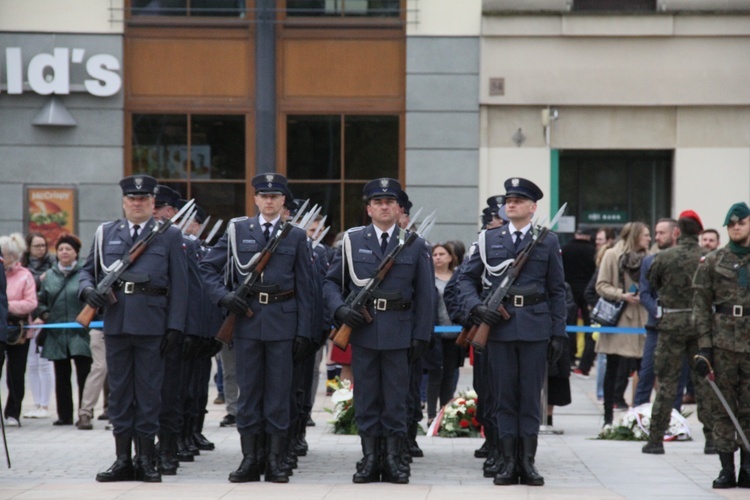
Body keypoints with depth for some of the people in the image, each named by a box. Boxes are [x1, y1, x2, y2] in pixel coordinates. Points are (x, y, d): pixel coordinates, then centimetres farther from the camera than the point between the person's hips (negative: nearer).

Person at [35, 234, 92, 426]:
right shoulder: (49, 276, 12)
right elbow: (42, 301, 18)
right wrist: (41, 315, 1)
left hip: (80, 333, -4)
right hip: (56, 334, 4)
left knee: (84, 374, -5)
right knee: (62, 377, 9)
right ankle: (65, 415, 15)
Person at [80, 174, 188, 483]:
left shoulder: (170, 236, 7)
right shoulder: (106, 234, 14)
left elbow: (179, 285, 2)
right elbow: (88, 269, 18)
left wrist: (175, 327, -6)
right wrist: (88, 289, -6)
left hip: (151, 324, -2)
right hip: (116, 322, 3)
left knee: (149, 391, 0)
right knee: (119, 390, 5)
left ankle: (146, 460, 6)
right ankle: (123, 460, 9)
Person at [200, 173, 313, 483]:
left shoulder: (296, 236, 7)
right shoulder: (237, 230, 7)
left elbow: (304, 288, 5)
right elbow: (208, 267, 9)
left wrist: (303, 331, 0)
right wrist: (223, 296, -7)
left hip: (282, 321, -1)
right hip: (247, 318, 1)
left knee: (278, 391, 1)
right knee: (249, 390, 4)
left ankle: (276, 460, 5)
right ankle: (250, 459, 8)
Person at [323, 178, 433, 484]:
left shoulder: (415, 245, 6)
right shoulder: (352, 241, 8)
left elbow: (426, 295, 5)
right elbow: (331, 282, 10)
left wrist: (421, 336, -2)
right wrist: (340, 309, -9)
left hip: (399, 332, -1)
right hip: (362, 330, 1)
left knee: (396, 398, 2)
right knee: (366, 397, 4)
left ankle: (393, 460, 7)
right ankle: (370, 460, 9)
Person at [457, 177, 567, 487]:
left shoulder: (548, 242, 6)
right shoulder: (489, 240, 9)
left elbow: (557, 291, 5)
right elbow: (466, 278, 13)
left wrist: (559, 333, 0)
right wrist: (476, 307, -6)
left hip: (535, 329, -1)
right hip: (499, 328, 1)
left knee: (531, 397, 2)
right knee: (504, 397, 3)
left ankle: (528, 462, 7)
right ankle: (508, 462, 8)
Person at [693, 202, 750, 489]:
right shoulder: (713, 262, 6)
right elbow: (701, 305, 3)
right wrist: (704, 347, -5)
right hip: (723, 343, 0)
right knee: (723, 408, 0)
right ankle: (726, 468, 2)